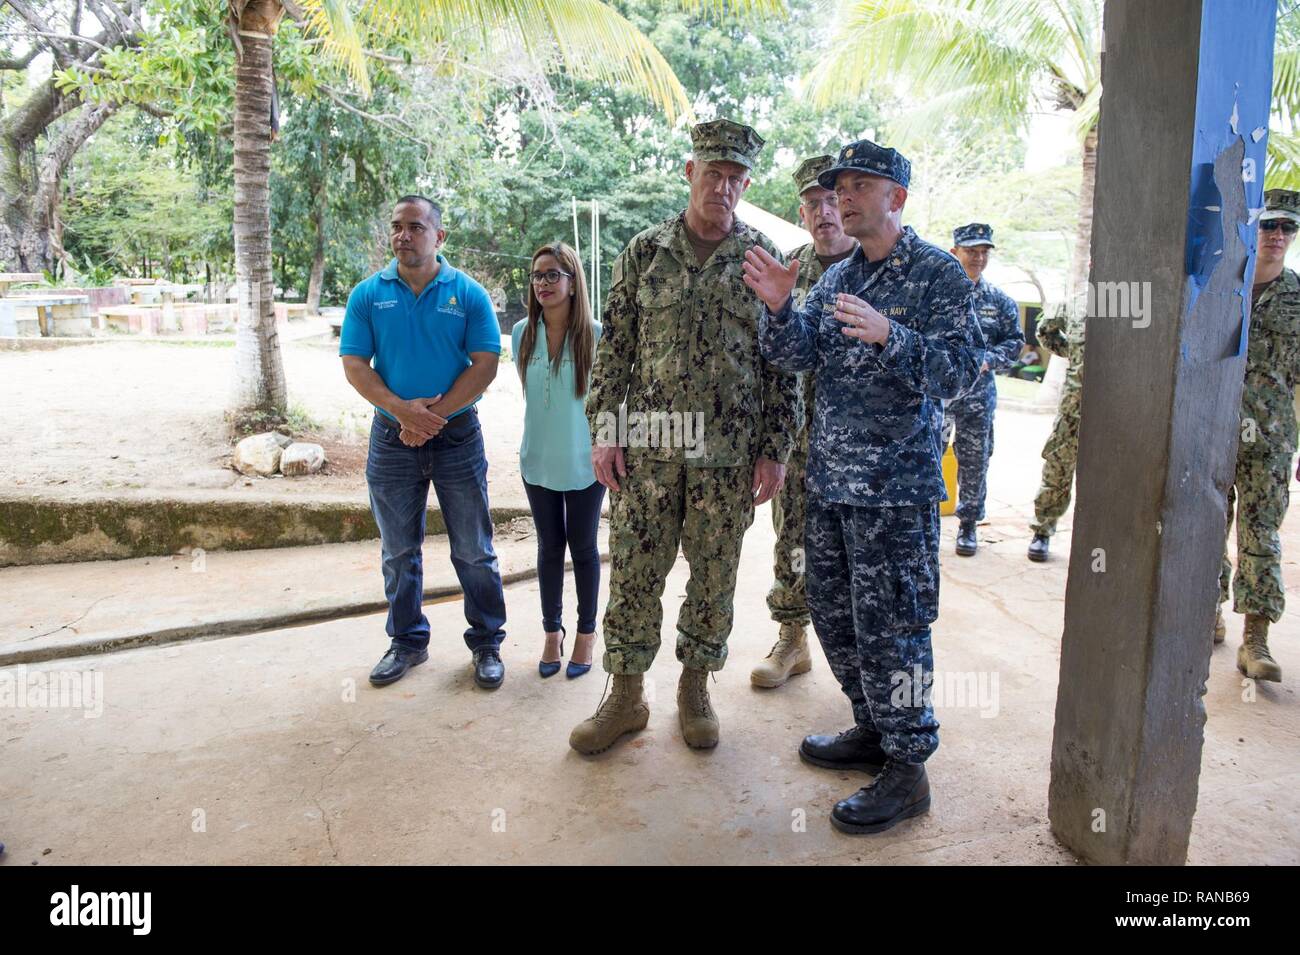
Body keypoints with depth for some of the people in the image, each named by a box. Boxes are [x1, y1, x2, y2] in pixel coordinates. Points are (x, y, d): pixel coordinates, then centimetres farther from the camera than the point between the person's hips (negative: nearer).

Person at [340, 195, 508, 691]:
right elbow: (354, 364, -2)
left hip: (458, 436, -2)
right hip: (392, 439, 2)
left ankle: (487, 643, 20)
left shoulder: (468, 293, -2)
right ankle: (407, 641, 28)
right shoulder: (368, 294, 3)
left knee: (474, 551, 5)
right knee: (399, 552, 12)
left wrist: (434, 414, -15)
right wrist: (402, 410, -18)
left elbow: (485, 364, -7)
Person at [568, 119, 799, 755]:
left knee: (715, 576, 9)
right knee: (634, 570, 5)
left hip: (729, 452, 0)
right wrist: (603, 428, -1)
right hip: (647, 445, 1)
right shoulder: (644, 251, 5)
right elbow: (615, 346, 6)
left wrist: (775, 450, -2)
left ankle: (695, 689, 28)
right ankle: (626, 696, 22)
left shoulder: (763, 258, 3)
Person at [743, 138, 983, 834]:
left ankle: (907, 769, 13)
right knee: (833, 614, 15)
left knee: (889, 627, -2)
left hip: (895, 488, -7)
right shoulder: (834, 279, 14)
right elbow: (796, 356, 6)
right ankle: (872, 731, 33)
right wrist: (779, 307, -12)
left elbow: (962, 370, -14)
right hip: (829, 481, 7)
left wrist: (888, 335, -28)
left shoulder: (938, 274, -6)